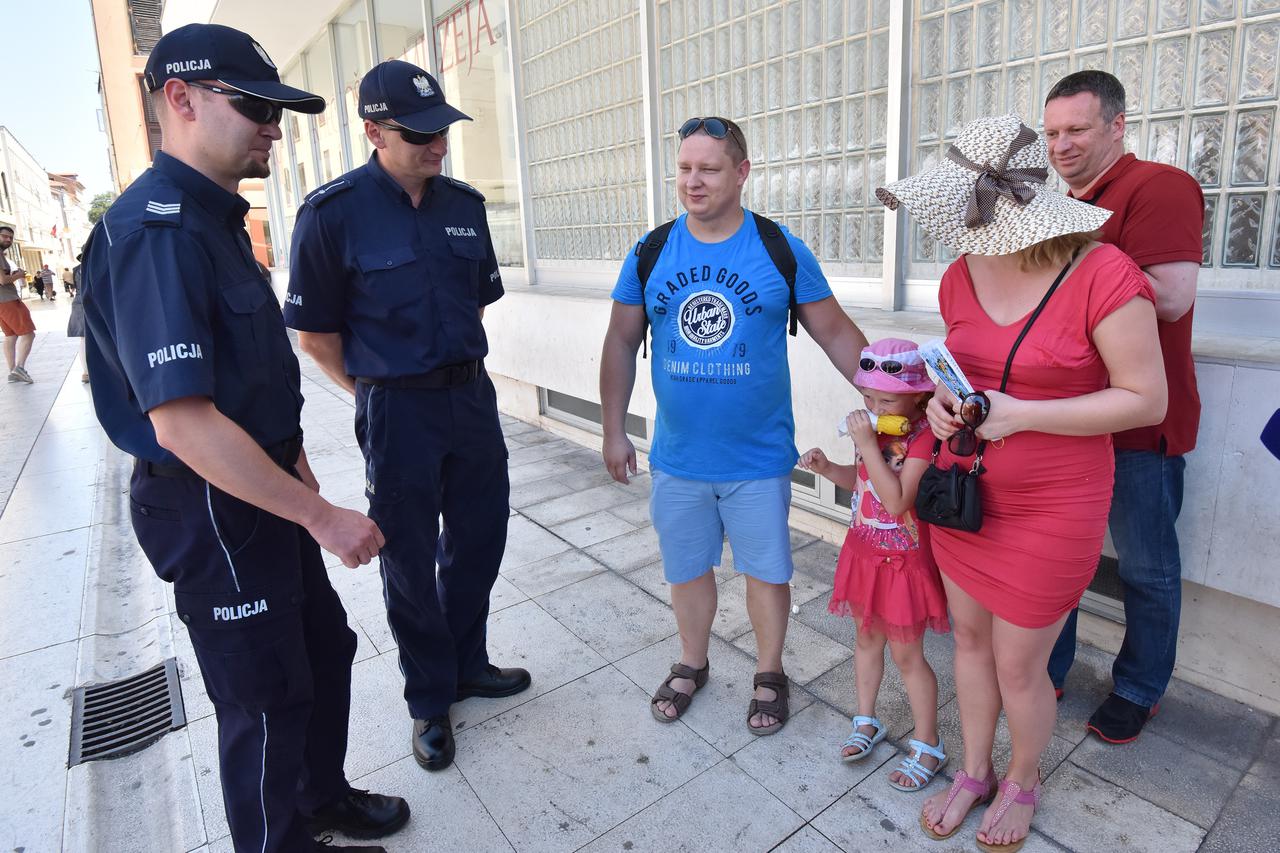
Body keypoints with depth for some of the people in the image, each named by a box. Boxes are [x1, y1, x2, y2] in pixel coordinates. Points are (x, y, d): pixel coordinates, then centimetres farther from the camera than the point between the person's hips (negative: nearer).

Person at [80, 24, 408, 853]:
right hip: (213, 512, -10)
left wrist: (296, 464, 18)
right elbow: (183, 423, -29)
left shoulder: (215, 217, 10)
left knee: (325, 647, 22)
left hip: (267, 493, 10)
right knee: (267, 697, 8)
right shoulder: (155, 230, -22)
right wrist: (321, 516, -24)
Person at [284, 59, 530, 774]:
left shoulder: (465, 204, 4)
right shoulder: (334, 212, -12)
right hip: (397, 412, -5)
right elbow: (316, 334, -6)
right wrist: (379, 391, 3)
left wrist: (457, 373, 14)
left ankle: (468, 663, 39)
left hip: (473, 395, 5)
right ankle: (430, 701, 29)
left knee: (479, 541, 15)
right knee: (411, 563, 9)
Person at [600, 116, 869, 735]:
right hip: (677, 458, 2)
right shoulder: (650, 253, -1)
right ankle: (692, 665, 43)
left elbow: (837, 335, -1)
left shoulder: (782, 250, -6)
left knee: (766, 569, 13)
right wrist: (614, 430, 3)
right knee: (686, 568, 18)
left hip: (759, 458, -2)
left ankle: (769, 674, 38)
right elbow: (621, 342, 5)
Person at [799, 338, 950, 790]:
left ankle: (928, 745, 28)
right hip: (864, 552, 7)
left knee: (906, 655, 7)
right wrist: (826, 468, -5)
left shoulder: (924, 437, -23)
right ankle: (867, 722, 40)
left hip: (904, 562, -7)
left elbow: (896, 501, -32)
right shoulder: (874, 429, 0)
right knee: (867, 638, 20)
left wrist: (867, 445, -34)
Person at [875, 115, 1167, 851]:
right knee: (970, 635, 17)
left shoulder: (1103, 275, -18)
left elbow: (1146, 399, -14)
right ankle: (975, 771, 41)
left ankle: (1023, 781, 40)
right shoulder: (961, 277, 0)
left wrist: (1022, 414, -23)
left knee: (1018, 665, 8)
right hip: (962, 488, 5)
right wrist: (945, 403, -8)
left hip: (1050, 509, -5)